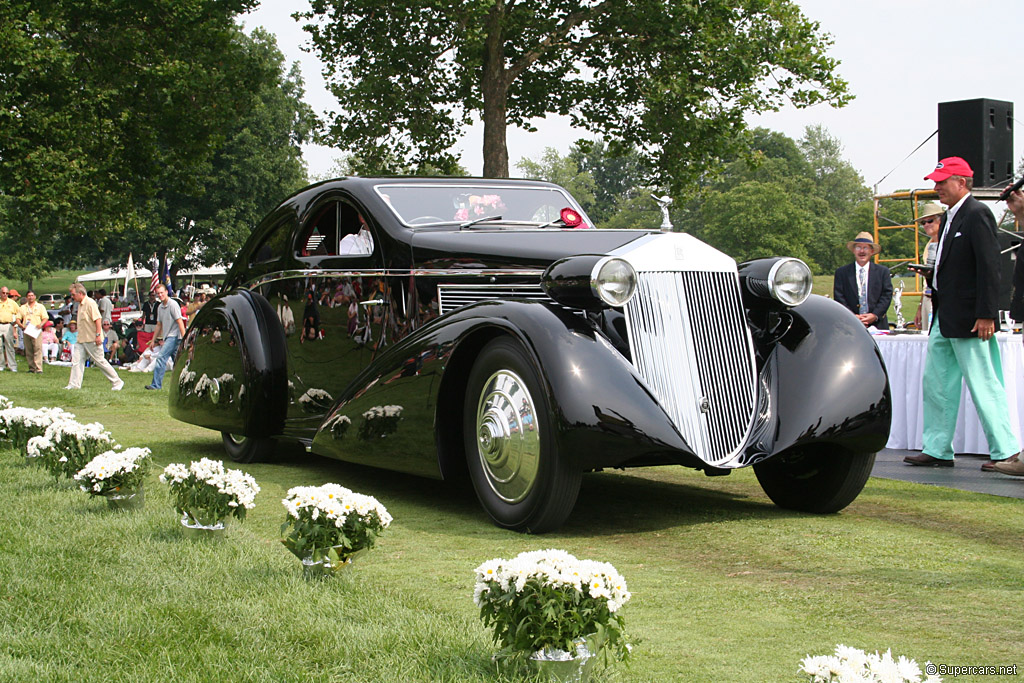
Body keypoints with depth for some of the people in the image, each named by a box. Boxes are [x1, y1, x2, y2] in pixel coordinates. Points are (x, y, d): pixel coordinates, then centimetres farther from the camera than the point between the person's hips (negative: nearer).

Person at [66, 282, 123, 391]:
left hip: (92, 339, -9)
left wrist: (98, 335, -24)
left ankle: (117, 382, 6)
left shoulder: (90, 303, -14)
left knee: (100, 361, -3)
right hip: (81, 339, 9)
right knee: (76, 360, 1)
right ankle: (74, 384, 2)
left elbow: (98, 319, -20)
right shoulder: (80, 304, 15)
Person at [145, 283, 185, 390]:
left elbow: (180, 322, -15)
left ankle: (156, 384, -18)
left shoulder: (173, 304, -11)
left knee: (161, 357, -16)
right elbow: (159, 325, 23)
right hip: (167, 337, 8)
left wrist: (184, 339, -20)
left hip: (174, 336, -8)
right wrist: (153, 340, 23)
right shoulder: (160, 307, 14)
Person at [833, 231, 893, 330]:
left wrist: (875, 315, -8)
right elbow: (839, 297, 4)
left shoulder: (883, 272, 12)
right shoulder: (841, 272, 10)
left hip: (877, 324, 1)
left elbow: (887, 295, 6)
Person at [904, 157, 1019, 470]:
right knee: (936, 383, 11)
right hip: (944, 319, 10)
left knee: (983, 385, -4)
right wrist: (935, 309, 16)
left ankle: (1005, 450, 4)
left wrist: (986, 314, -22)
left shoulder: (977, 215, -13)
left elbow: (989, 266, -18)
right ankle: (937, 449, 17)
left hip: (969, 319, -10)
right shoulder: (950, 217, 16)